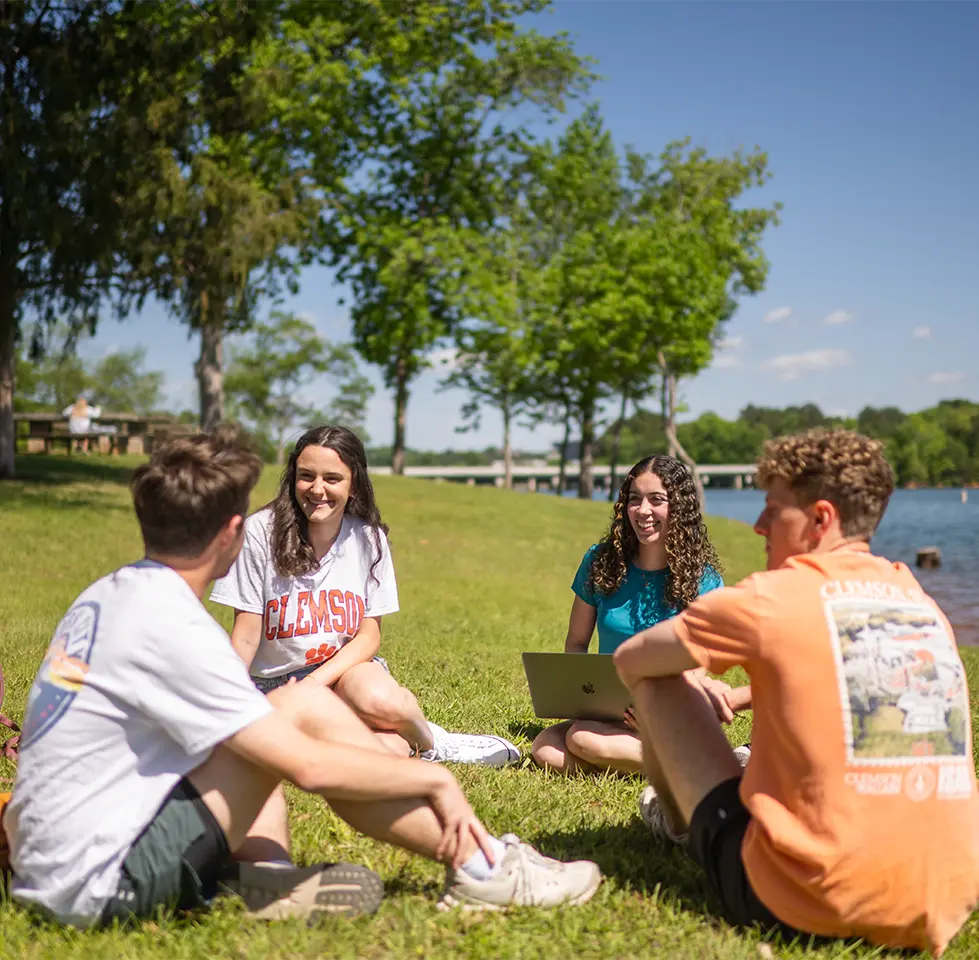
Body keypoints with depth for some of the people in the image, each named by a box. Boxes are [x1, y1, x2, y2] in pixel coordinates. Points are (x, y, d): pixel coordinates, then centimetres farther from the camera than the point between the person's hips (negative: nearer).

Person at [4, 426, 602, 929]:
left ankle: (263, 882, -3)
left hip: (50, 870, 9)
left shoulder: (107, 596, 8)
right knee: (307, 708, -12)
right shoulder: (172, 626, -20)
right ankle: (482, 871, -3)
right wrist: (437, 778, -9)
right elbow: (311, 767, -22)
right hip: (100, 884, -9)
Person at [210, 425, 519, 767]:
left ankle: (427, 740, -3)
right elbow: (246, 637, -7)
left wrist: (316, 681, -17)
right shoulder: (261, 531, -9)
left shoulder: (368, 537, -1)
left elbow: (369, 636, -1)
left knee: (378, 700, -35)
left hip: (346, 666, 3)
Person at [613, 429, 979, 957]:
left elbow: (630, 660, 6)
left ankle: (677, 822, 38)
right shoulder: (921, 600, 10)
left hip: (809, 902, -6)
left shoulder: (772, 597, -7)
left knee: (659, 681, 10)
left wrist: (695, 690, 26)